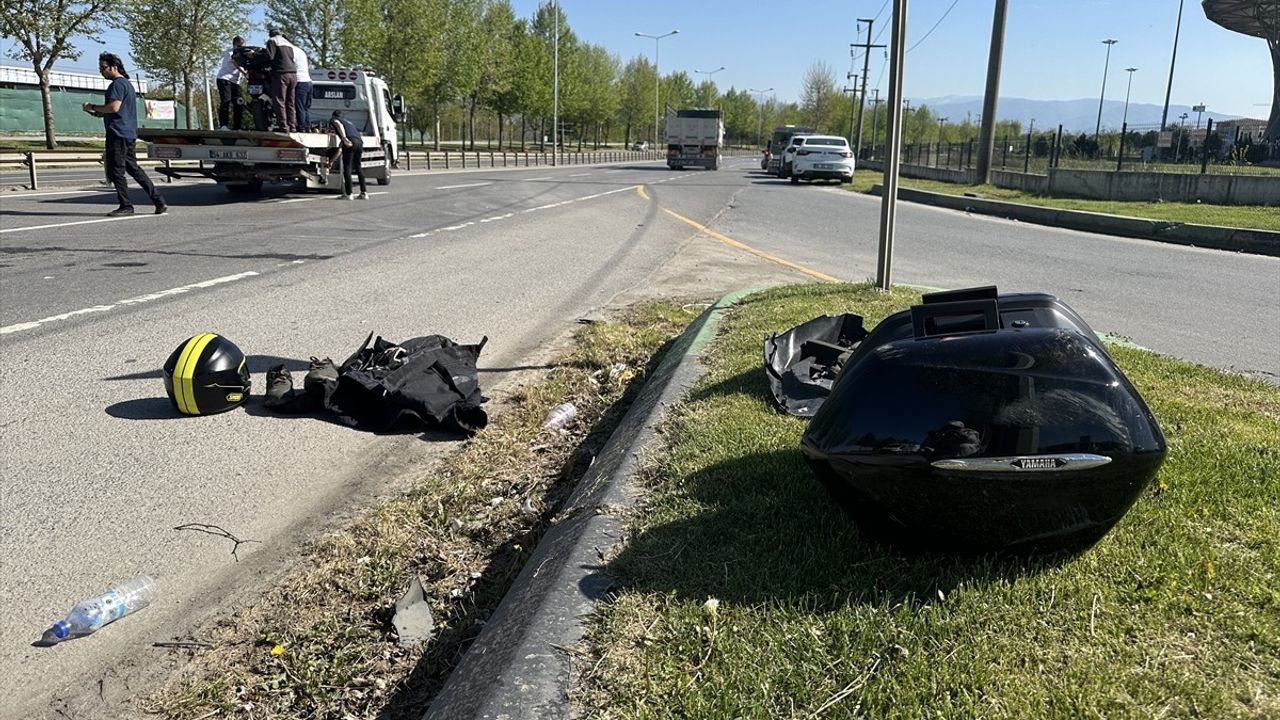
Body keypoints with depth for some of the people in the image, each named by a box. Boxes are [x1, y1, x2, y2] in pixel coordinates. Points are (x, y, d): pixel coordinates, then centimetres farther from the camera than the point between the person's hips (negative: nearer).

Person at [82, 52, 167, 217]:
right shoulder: (127, 83, 21)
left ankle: (126, 206, -4)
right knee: (133, 169, 12)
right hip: (129, 133, 10)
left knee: (115, 171, -5)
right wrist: (101, 113, 19)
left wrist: (93, 107, -9)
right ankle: (159, 203, 7)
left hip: (118, 133, -10)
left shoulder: (117, 84, -11)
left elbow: (114, 106, -22)